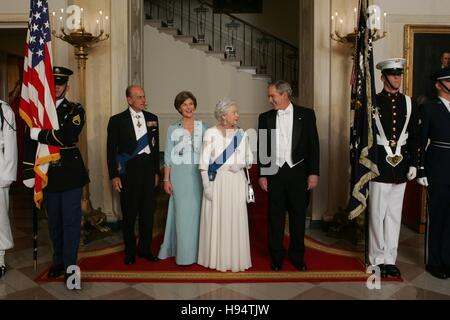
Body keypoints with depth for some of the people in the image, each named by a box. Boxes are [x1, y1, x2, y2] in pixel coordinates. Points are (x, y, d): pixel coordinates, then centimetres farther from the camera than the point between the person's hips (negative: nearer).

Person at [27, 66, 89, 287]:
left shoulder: (75, 110, -2)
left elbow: (67, 136, -20)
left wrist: (39, 134, -15)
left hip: (70, 173, -4)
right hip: (48, 174, 4)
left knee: (71, 221, -2)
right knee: (54, 221, 14)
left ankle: (70, 266, 5)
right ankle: (58, 261, 28)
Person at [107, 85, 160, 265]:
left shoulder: (152, 118, 9)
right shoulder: (117, 120, -2)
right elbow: (111, 150, -2)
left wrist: (156, 172, 11)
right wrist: (114, 176, -8)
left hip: (148, 169, 3)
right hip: (129, 171, -3)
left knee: (148, 212, 9)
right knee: (129, 213, 6)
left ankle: (145, 249, 24)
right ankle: (130, 251, 22)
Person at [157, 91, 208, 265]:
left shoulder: (203, 127, 6)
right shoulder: (173, 129, 3)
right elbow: (168, 156, 2)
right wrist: (166, 179, -3)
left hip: (199, 175, 1)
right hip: (180, 175, -1)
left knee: (197, 212, 5)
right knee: (182, 212, 1)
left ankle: (197, 250, 20)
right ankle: (183, 253, 12)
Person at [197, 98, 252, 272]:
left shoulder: (242, 134, 8)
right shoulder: (210, 133, -2)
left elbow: (249, 159, 15)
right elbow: (204, 162, -4)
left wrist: (240, 165, -6)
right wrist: (206, 185, -10)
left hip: (237, 182, 3)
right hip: (216, 182, -2)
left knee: (236, 220, 4)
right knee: (215, 219, 1)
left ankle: (235, 258, 17)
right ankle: (216, 259, 15)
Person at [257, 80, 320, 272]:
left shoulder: (306, 114, 0)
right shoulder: (265, 117, 5)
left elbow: (313, 145, 0)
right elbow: (261, 148, 6)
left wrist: (313, 173, -5)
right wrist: (262, 175, 1)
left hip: (298, 172, -1)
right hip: (274, 173, 1)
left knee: (298, 216, 8)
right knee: (275, 217, 8)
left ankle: (297, 256, 24)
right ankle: (276, 256, 22)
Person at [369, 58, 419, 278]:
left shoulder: (408, 103, 9)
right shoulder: (372, 102, -2)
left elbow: (414, 137, 9)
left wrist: (413, 164, 5)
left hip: (401, 165, 4)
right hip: (380, 164, -4)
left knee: (394, 214, 10)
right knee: (377, 214, 2)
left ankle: (390, 259, 21)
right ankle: (378, 259, 15)